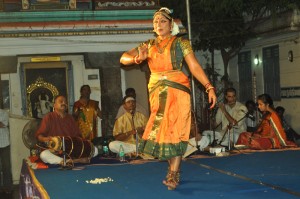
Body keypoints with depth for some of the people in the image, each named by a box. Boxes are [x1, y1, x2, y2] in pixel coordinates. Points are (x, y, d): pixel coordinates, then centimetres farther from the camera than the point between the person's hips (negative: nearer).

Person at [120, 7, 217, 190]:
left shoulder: (181, 43, 1)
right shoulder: (149, 45, 12)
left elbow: (195, 67, -7)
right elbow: (124, 58, 9)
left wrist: (209, 87, -17)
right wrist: (138, 58, -13)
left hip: (177, 90, -4)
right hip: (157, 92, 4)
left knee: (175, 131, -8)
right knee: (161, 131, 6)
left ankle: (173, 175, -7)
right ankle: (174, 170, 20)